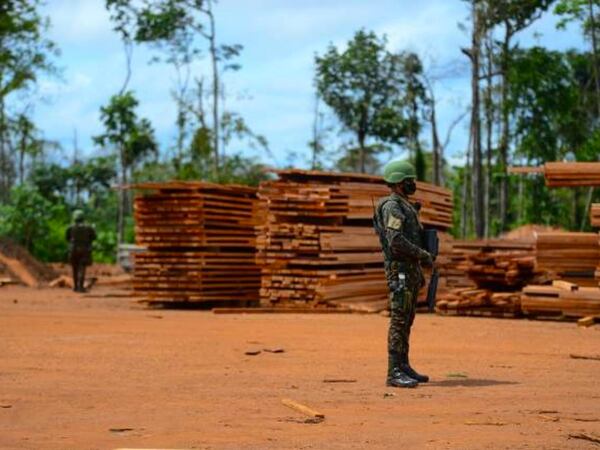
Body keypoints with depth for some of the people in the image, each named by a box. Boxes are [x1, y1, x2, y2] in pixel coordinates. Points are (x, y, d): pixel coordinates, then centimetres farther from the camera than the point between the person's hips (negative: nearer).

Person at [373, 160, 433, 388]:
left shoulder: (405, 207, 19)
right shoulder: (391, 207, -14)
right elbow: (396, 241, -25)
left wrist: (419, 272, 22)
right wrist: (424, 255, -17)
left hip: (410, 270, 10)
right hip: (399, 270, -10)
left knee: (407, 320, 11)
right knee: (399, 320, -11)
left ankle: (403, 367, 16)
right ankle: (394, 373, -12)